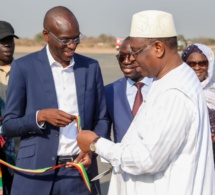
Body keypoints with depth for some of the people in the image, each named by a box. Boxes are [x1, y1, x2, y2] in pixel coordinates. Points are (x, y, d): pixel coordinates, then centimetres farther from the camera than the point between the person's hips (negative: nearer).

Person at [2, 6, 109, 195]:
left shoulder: (91, 67, 7)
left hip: (79, 174, 3)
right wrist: (40, 116, -17)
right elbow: (8, 125, 0)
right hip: (36, 175, -2)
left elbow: (101, 119, 11)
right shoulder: (23, 67, -2)